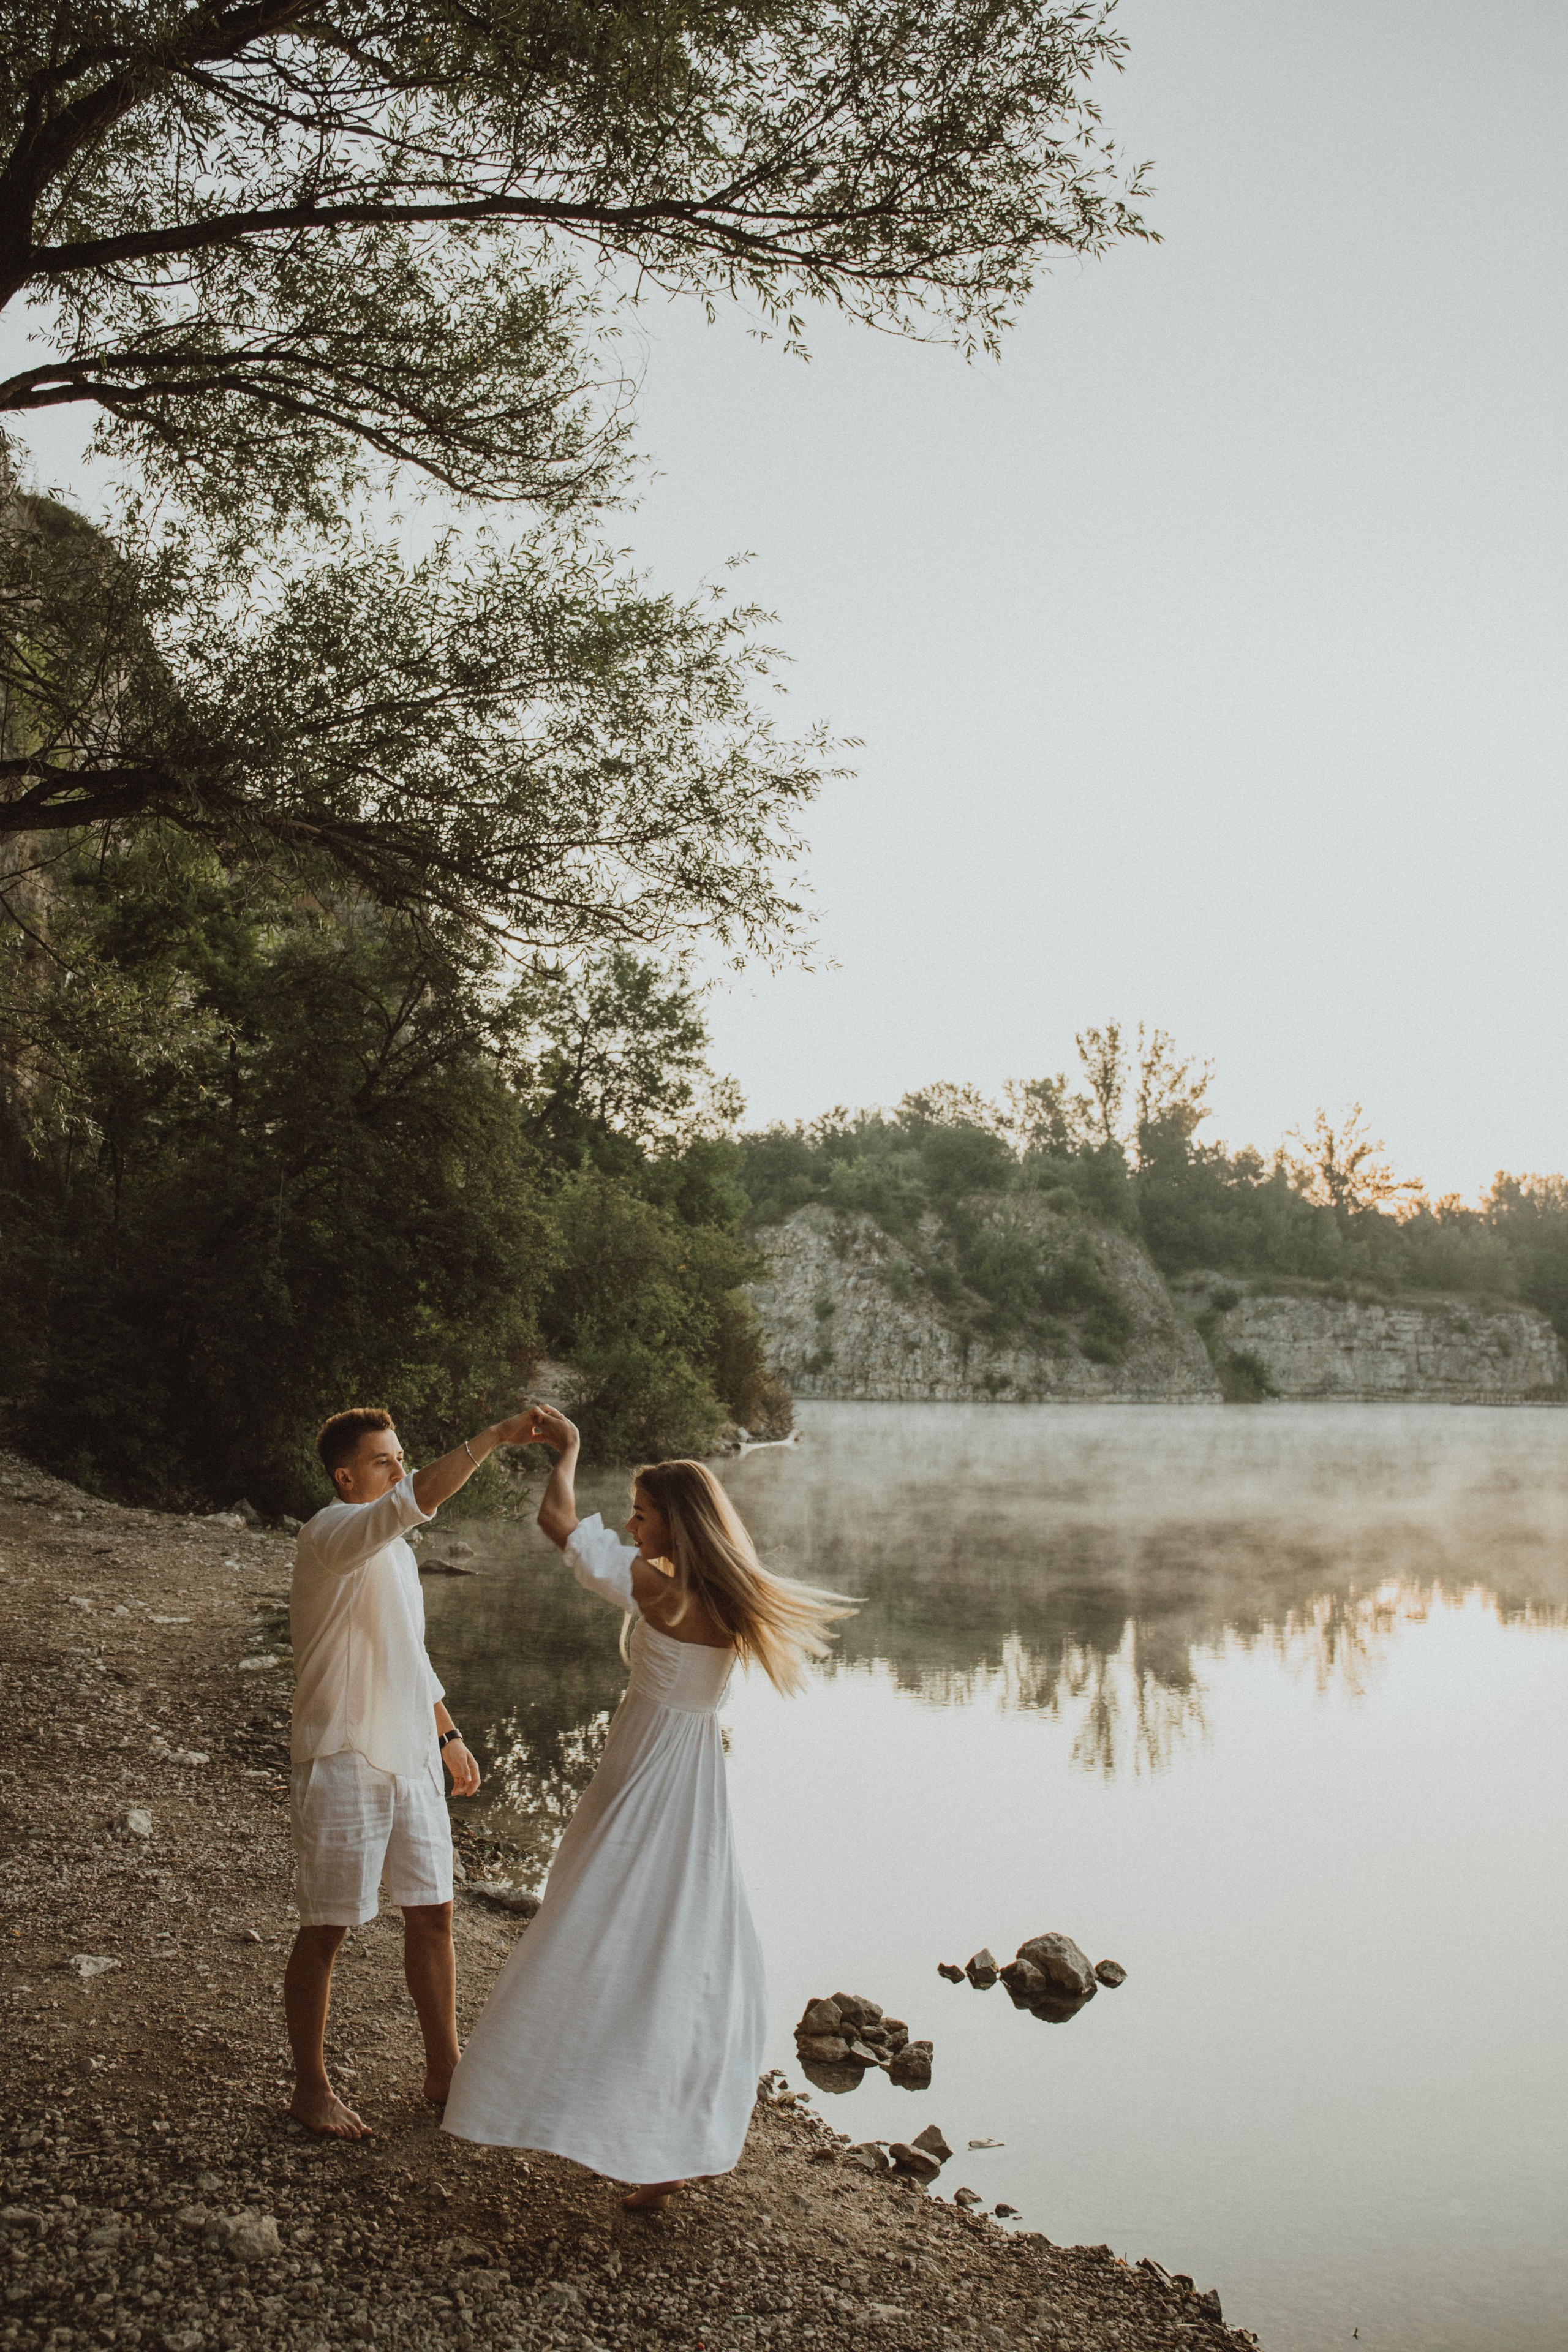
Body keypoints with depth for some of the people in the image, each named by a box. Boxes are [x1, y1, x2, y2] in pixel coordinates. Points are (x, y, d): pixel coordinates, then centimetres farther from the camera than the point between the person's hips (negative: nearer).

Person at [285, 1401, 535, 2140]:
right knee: (325, 1929, 5)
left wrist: (447, 1735, 20)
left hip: (409, 1760, 8)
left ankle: (443, 2068, 27)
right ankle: (311, 2087, 21)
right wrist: (494, 1437, -39)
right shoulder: (331, 1536, -17)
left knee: (432, 1913, 14)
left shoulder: (390, 1543, 12)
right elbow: (420, 1498, -37)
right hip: (343, 1764, -8)